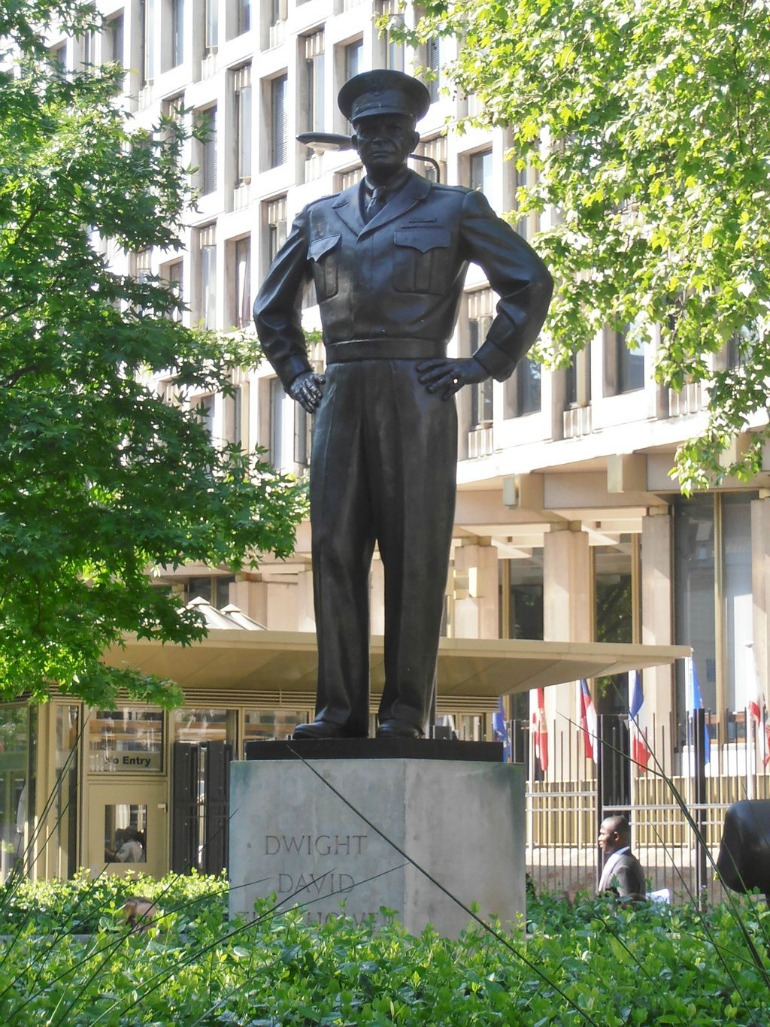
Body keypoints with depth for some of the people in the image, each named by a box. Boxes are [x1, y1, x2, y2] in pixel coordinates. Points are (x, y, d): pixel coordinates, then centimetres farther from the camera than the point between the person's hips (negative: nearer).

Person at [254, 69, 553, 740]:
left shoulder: (453, 209, 8)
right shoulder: (320, 218, 19)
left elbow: (531, 283, 5)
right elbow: (273, 306, 31)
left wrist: (485, 365, -2)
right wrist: (296, 376, 17)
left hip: (416, 395, -4)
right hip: (340, 399, 4)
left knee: (414, 553, -6)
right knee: (335, 548, -3)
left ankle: (406, 710, -6)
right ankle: (340, 707, -2)